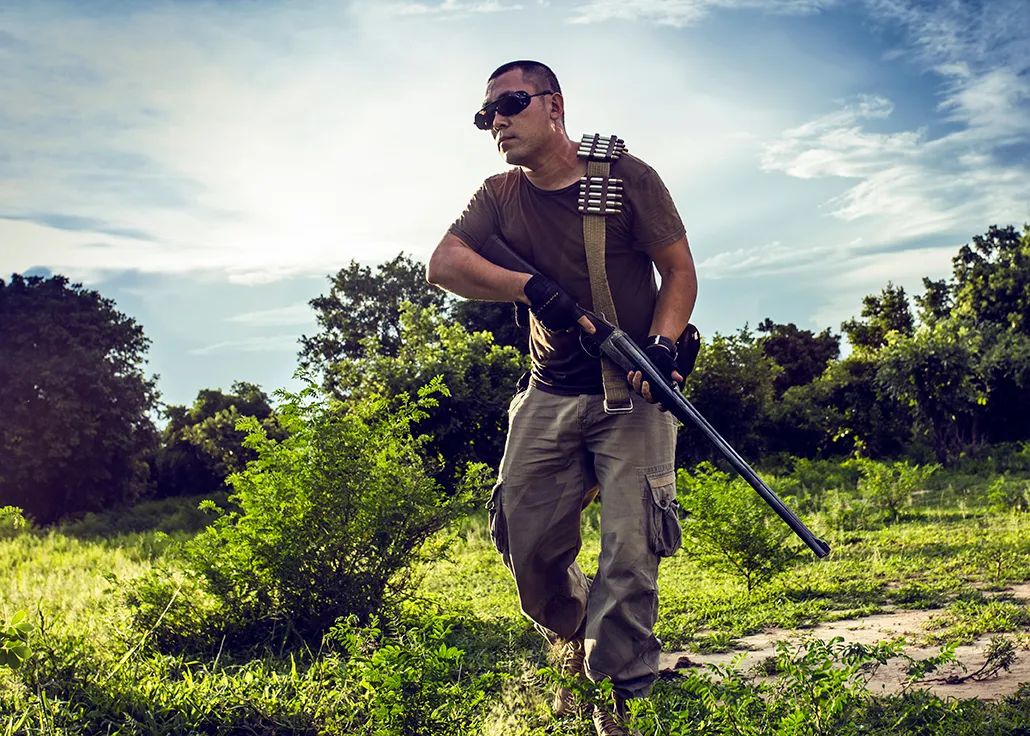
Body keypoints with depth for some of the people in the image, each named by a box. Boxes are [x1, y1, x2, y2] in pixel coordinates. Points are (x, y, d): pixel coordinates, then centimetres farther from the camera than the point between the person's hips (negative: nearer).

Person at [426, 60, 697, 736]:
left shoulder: (626, 177, -3)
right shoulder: (500, 197, 8)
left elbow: (680, 270, -1)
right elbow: (442, 263, -8)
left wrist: (662, 343, -19)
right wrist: (531, 287, -24)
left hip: (632, 394, -3)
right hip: (550, 395, 4)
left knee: (630, 552, -10)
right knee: (526, 540, 2)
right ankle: (575, 646, 31)